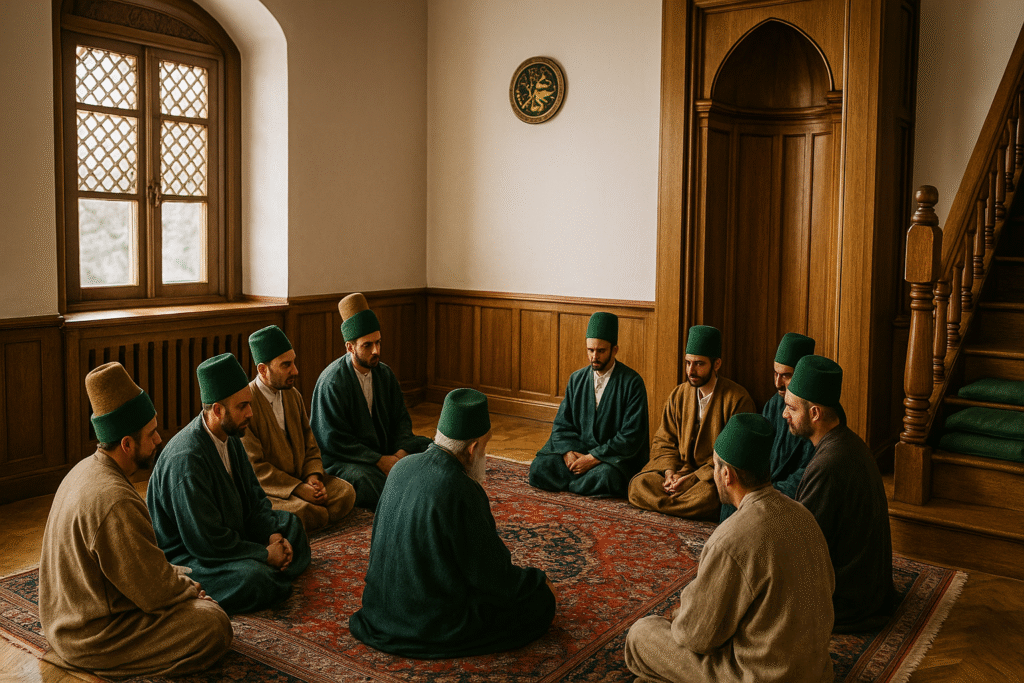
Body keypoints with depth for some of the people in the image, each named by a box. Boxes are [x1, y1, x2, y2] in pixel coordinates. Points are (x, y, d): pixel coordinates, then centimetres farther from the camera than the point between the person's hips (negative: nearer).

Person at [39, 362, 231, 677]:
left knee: (195, 593, 16)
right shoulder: (115, 501, -30)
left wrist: (181, 578, 7)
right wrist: (190, 587, -2)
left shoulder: (84, 470, 3)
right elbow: (155, 591, -22)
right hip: (91, 636, -10)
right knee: (215, 626, -17)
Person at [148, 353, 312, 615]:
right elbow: (204, 540, -28)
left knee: (290, 524, 17)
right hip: (184, 553, -10)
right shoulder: (186, 458, -29)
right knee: (254, 579, -34)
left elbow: (253, 496, 11)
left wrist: (273, 534, -7)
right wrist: (264, 554, -19)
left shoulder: (229, 437, 0)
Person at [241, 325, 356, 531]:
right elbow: (253, 466, -18)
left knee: (346, 492, -14)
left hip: (299, 479, 8)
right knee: (312, 512, -30)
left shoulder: (293, 395, 9)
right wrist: (298, 489, -22)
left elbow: (309, 446, 14)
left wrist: (313, 476, -7)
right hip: (264, 489, -8)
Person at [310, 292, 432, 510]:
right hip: (342, 458, -7)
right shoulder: (331, 382, -15)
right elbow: (333, 440, -17)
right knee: (367, 480, -37)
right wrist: (379, 460, -21)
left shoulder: (384, 374, 6)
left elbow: (401, 418, 10)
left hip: (385, 449, 7)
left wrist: (401, 451, -11)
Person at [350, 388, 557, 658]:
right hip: (436, 622, -8)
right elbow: (493, 577, -18)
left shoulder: (402, 467, -4)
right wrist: (540, 580, 1)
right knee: (542, 600, 2)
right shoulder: (462, 492, -28)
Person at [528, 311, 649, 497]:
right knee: (539, 467, -20)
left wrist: (594, 458, -19)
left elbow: (632, 435, -12)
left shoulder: (632, 383, -7)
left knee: (607, 476, -38)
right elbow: (562, 424, 9)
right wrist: (568, 452, -13)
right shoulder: (576, 379, 9)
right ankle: (589, 480, -6)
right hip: (577, 450, 4)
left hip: (617, 456, -4)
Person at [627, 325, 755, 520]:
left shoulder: (738, 399, -6)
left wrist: (694, 477, -18)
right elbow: (662, 441, 13)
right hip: (679, 469, 5)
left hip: (714, 477, -4)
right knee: (638, 484, -21)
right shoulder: (678, 395, 11)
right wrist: (669, 471, -8)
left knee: (707, 495, -39)